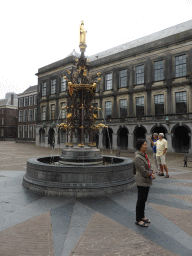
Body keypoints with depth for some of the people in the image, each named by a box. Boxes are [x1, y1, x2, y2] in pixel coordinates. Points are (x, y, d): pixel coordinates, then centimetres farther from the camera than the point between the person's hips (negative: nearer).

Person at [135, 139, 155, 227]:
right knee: (140, 200, 2)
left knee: (144, 200, 18)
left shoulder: (144, 155, 7)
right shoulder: (138, 157, -22)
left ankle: (142, 216, 32)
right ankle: (138, 220, 16)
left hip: (147, 181, 9)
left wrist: (151, 174, -3)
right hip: (141, 182, -9)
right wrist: (152, 175, -9)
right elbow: (143, 172, -23)